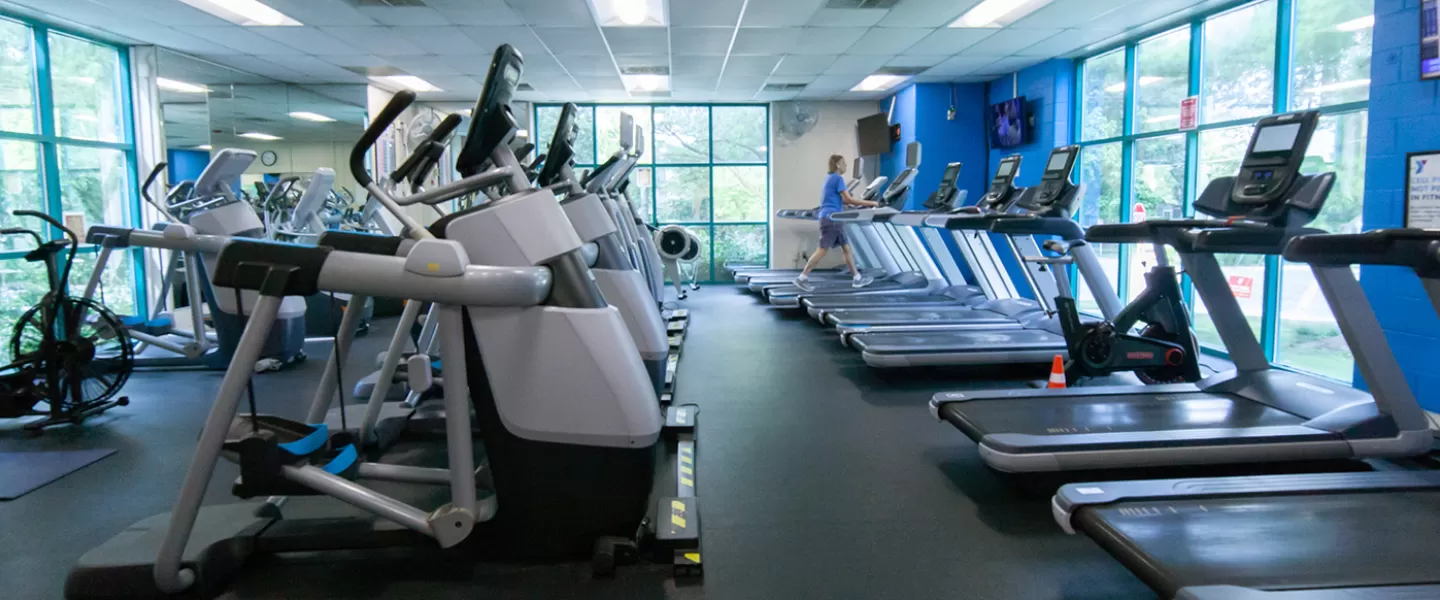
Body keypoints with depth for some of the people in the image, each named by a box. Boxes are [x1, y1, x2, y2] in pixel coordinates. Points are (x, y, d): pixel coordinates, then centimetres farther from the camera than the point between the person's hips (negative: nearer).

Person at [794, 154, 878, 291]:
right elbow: (848, 199, -16)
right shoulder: (838, 178, -11)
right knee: (823, 250, -9)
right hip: (830, 218, -10)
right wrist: (870, 203, -10)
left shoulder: (830, 178, 19)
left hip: (833, 218, 10)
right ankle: (802, 278, -7)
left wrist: (862, 203, 25)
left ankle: (858, 278, 13)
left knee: (846, 248, 10)